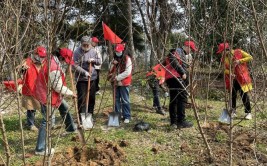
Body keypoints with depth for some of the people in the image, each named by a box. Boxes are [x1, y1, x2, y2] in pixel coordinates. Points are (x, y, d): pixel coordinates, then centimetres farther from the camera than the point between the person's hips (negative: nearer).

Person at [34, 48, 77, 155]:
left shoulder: (51, 60, 0)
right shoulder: (54, 68, -30)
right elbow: (58, 87, -23)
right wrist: (71, 93, -10)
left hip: (52, 93, 11)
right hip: (47, 96, -10)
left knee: (64, 108, 26)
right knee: (47, 121, -4)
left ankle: (71, 128, 48)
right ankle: (40, 149, 4)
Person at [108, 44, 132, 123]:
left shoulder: (127, 59, -9)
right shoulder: (115, 59, 14)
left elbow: (127, 72, -17)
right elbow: (111, 71, 15)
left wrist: (117, 78, -16)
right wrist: (113, 64, -5)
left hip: (124, 83, -7)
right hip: (116, 83, 7)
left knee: (125, 100, -3)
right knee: (117, 99, 14)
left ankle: (127, 117, 4)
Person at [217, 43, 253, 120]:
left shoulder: (238, 52, -12)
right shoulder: (224, 58, 0)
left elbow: (250, 57, -9)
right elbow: (225, 69, 3)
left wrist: (240, 61, -21)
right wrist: (229, 73, -18)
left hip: (241, 77, -4)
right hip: (232, 79, 4)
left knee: (244, 94, -4)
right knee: (232, 94, 6)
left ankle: (248, 112, 5)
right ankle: (233, 111, 18)